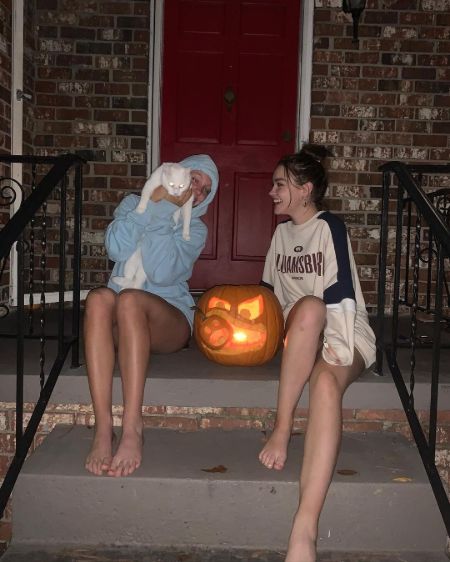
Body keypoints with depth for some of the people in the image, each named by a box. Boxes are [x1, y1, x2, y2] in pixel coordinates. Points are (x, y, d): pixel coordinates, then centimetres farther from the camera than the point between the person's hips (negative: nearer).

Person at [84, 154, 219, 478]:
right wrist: (153, 203, -9)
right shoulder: (133, 203, 13)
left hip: (169, 320, -1)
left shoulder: (195, 229, 9)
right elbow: (117, 249, -9)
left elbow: (162, 273, -12)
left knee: (130, 299, -35)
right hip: (119, 321, 2)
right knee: (99, 297, -34)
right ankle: (103, 428, -40)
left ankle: (132, 429, -41)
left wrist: (164, 211, -11)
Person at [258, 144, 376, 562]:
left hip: (344, 331, -3)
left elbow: (341, 294, -14)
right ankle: (281, 428, -37)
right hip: (300, 332, 4)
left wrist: (338, 352, -22)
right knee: (310, 307, -35)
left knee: (325, 382, -39)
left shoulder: (329, 227, -4)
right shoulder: (282, 232, 16)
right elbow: (268, 289, 26)